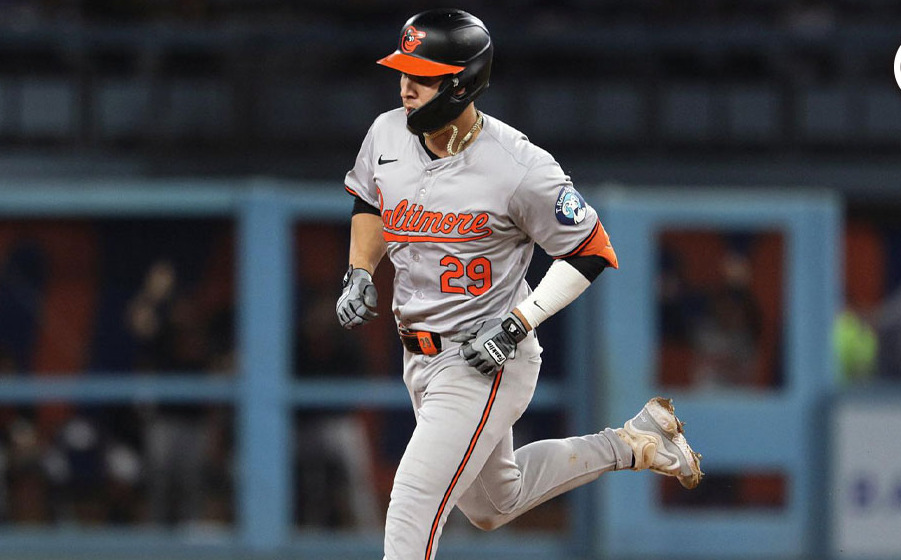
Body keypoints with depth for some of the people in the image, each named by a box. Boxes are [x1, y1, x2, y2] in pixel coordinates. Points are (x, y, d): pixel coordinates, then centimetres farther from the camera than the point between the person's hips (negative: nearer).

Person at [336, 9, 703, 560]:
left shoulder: (521, 168, -23)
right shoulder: (388, 134, -4)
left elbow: (590, 252, -13)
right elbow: (368, 204, 17)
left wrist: (514, 327, -20)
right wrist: (359, 275, 0)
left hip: (485, 364, -8)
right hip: (421, 362, 8)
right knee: (492, 505, 25)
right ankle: (631, 443, 37)